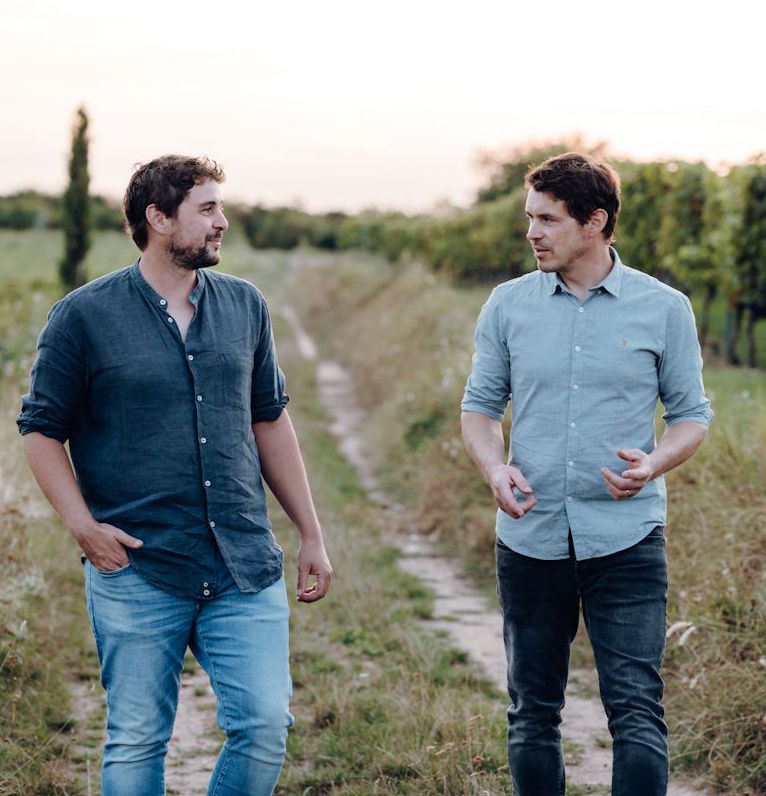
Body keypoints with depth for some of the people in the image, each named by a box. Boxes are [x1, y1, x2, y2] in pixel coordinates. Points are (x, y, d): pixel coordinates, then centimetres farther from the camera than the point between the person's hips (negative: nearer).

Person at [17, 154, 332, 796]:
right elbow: (42, 429, 2)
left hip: (245, 570, 3)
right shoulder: (84, 316, -2)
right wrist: (83, 525, -11)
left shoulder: (245, 306, 10)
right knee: (136, 744, 4)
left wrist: (312, 535, 14)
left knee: (266, 726, -3)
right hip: (136, 573, -3)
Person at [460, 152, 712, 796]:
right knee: (533, 713, 11)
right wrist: (495, 467, -10)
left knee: (636, 710, -8)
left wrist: (654, 464, -17)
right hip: (530, 536, 3)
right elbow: (480, 406, 11)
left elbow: (692, 415, 5)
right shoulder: (508, 306, 5)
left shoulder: (664, 309, 0)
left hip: (627, 538, -2)